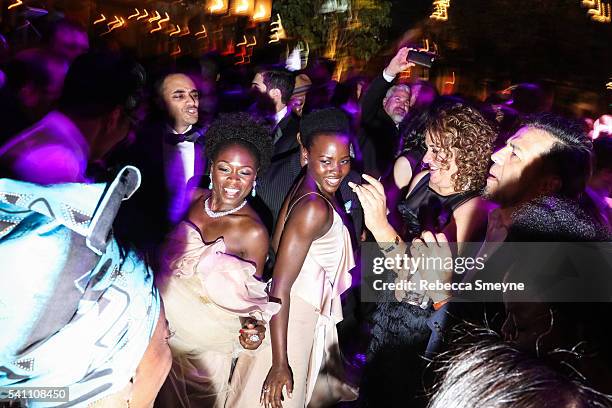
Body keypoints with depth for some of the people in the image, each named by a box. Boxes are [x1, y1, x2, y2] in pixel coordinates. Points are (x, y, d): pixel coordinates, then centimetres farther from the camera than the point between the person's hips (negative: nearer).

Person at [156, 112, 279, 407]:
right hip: (167, 321, 4)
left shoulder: (253, 232, -22)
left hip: (206, 339, -4)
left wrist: (254, 325, -28)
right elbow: (171, 251, 5)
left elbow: (253, 292, -10)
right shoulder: (195, 198, -8)